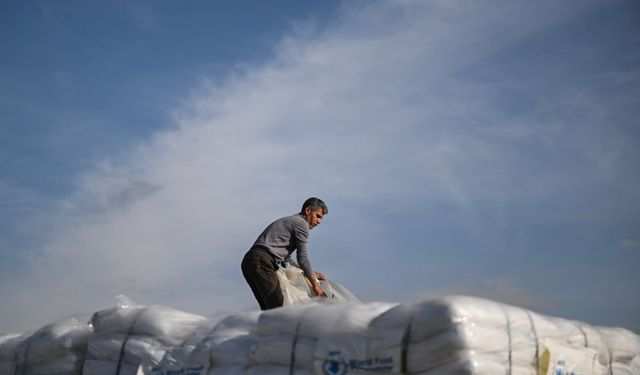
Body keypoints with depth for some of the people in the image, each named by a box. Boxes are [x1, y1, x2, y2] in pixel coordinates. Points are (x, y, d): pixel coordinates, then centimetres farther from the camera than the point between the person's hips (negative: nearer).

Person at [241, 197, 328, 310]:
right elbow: (302, 258, -2)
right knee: (278, 307, -16)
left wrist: (312, 273, 33)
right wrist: (315, 285, 4)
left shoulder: (288, 221, 32)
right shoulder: (301, 223, 3)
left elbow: (286, 260, 32)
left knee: (268, 309, 8)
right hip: (262, 262, -10)